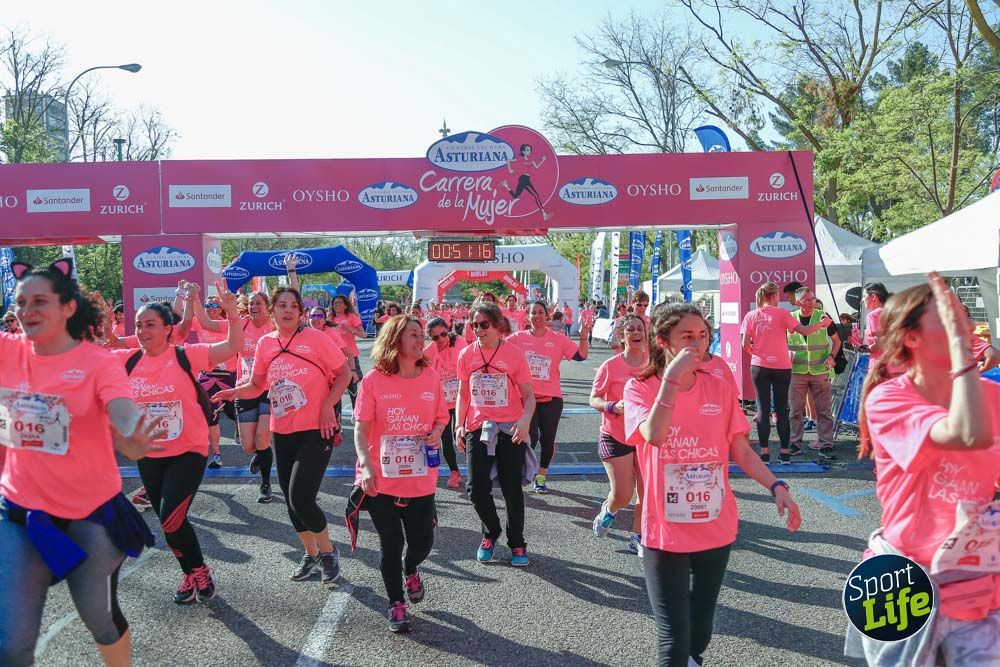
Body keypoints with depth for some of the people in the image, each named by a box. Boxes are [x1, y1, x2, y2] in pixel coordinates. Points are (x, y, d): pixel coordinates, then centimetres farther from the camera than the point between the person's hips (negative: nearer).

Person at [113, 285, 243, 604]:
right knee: (168, 521, 15)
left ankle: (199, 570, 15)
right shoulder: (128, 360, 0)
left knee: (171, 519, -12)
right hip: (149, 455, 5)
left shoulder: (186, 355, -12)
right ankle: (191, 574, 37)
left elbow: (233, 347, -17)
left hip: (188, 452, -5)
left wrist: (232, 313, -30)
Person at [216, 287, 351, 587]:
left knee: (301, 499, -15)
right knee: (291, 500, 14)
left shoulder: (315, 338, -9)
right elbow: (257, 385, 10)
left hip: (316, 430, -5)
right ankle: (311, 554, 36)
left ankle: (327, 551, 13)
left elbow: (344, 373, -5)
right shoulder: (265, 343, 4)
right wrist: (236, 392, -10)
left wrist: (328, 405, -15)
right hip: (282, 432, 6)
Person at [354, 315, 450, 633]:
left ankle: (410, 570, 45)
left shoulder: (431, 376, 0)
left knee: (422, 541, 9)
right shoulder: (374, 380, -10)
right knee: (391, 544, 6)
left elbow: (442, 417, 13)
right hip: (381, 479, -3)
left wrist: (436, 434, -9)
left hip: (421, 479, 3)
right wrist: (366, 467, -22)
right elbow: (361, 428, -10)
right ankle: (396, 604, 27)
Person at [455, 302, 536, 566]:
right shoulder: (466, 355, 1)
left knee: (512, 489, 5)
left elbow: (529, 395, -5)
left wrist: (525, 420, -22)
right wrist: (459, 425, 1)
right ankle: (491, 532, 29)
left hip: (510, 429, -2)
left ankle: (517, 543, 25)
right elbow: (463, 394, 11)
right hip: (477, 428, 2)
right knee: (477, 489, 1)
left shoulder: (514, 354, -7)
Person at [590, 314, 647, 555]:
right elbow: (594, 400, -7)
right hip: (615, 437, -3)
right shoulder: (610, 366, -10)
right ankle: (608, 511, 32)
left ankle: (637, 538, 25)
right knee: (623, 494, -5)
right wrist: (613, 407, -25)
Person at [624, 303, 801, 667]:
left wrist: (777, 487, -9)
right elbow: (653, 436, -27)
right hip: (666, 533, -3)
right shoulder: (640, 388, -8)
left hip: (716, 529, 4)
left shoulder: (720, 387, 1)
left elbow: (741, 451, 4)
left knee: (699, 634, 19)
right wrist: (671, 378, -27)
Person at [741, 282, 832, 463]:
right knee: (782, 410, 8)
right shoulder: (781, 313, -4)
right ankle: (785, 453, 9)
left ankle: (764, 452, 4)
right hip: (781, 367, -1)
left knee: (763, 409, 6)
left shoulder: (751, 316, 1)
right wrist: (822, 323, 4)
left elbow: (745, 344, -3)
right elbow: (804, 331, -10)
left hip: (759, 367, 1)